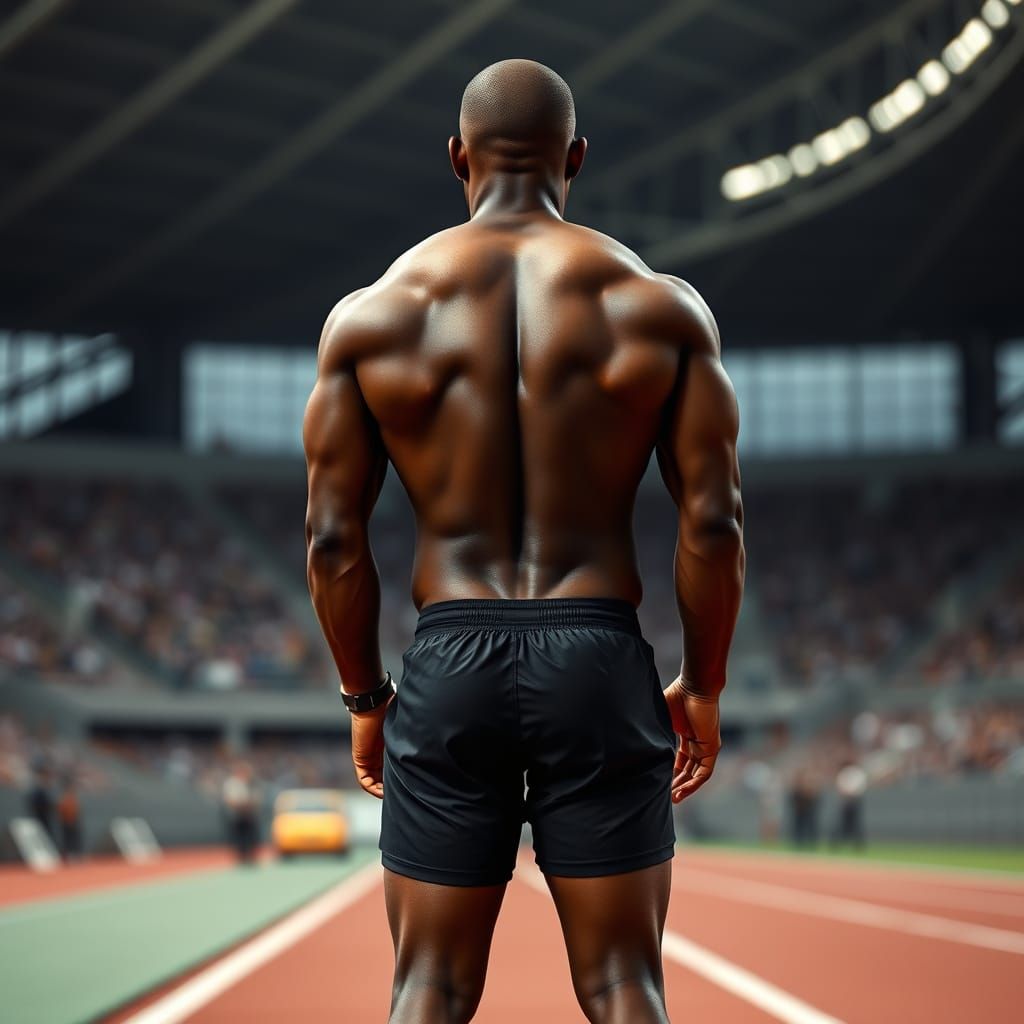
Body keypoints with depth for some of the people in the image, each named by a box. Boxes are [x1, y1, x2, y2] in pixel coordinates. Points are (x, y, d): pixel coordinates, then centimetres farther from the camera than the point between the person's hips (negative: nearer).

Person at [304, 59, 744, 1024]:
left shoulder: (370, 314, 2)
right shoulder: (661, 308, 1)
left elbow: (333, 537, 2)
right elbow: (714, 524, -2)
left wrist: (364, 698, 14)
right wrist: (702, 687, 11)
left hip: (448, 664, 1)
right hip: (601, 658, 0)